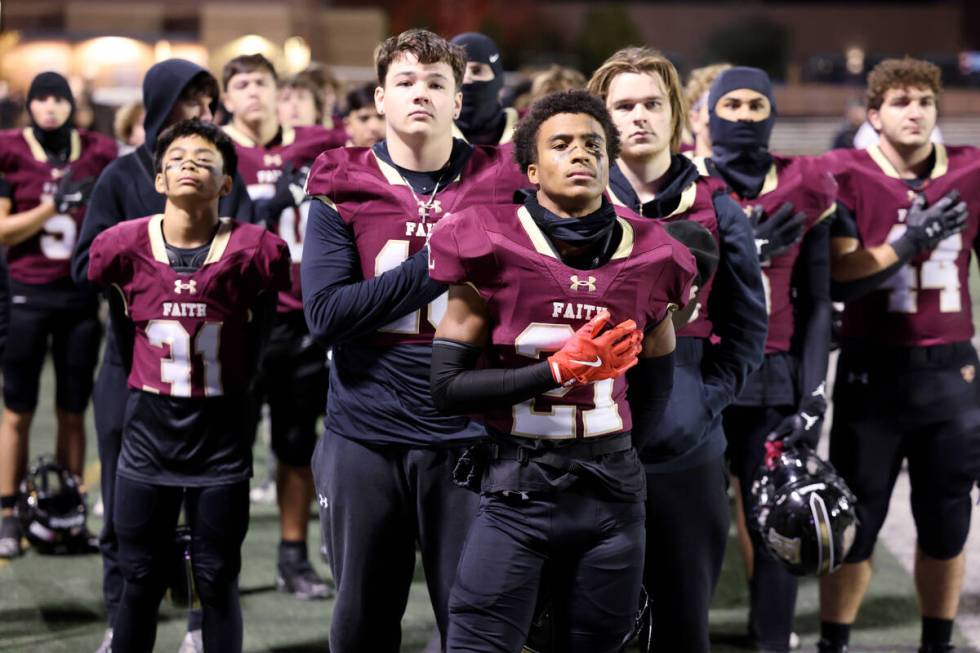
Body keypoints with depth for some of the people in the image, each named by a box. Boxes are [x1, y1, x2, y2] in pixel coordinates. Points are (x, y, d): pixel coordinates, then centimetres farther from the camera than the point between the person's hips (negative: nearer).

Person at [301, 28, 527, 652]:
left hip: (470, 436, 0)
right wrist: (434, 266, -15)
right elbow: (325, 314, -11)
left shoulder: (500, 184, 2)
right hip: (365, 437, 0)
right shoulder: (342, 190, 1)